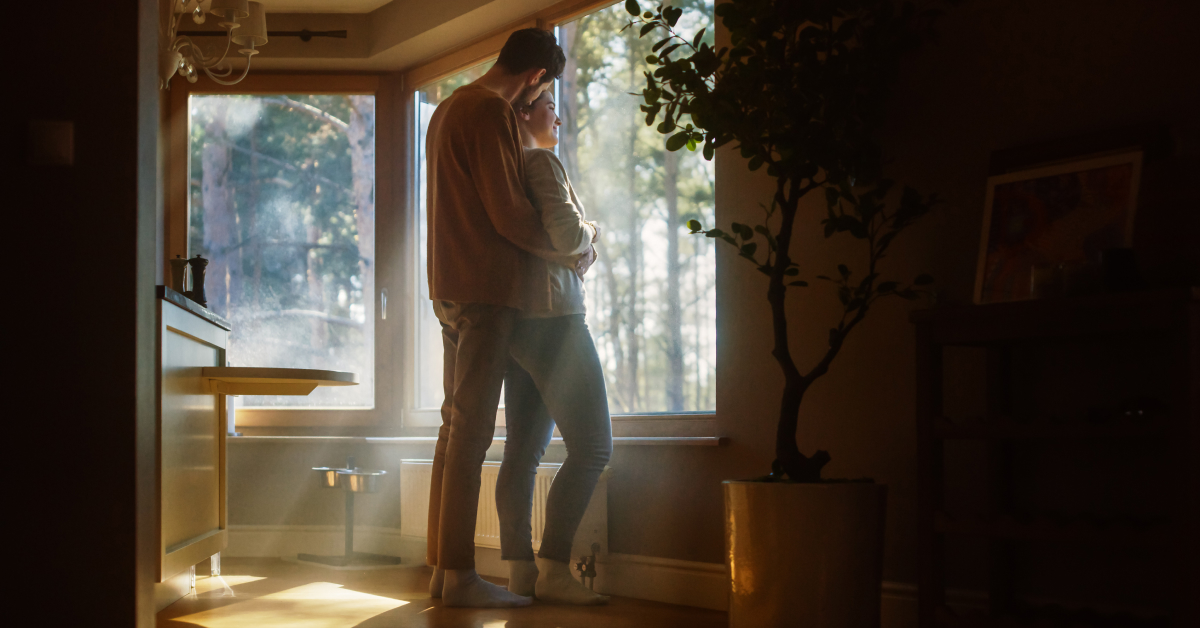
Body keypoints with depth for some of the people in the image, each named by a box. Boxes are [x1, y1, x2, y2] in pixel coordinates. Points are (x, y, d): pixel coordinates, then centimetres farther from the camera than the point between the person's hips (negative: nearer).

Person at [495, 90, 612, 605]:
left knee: (523, 451, 7)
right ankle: (553, 568, -13)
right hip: (551, 316, -10)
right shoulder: (540, 161, -9)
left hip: (516, 323, 10)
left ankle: (519, 569, 6)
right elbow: (565, 234, -20)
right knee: (592, 446, -9)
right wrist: (591, 233, 0)